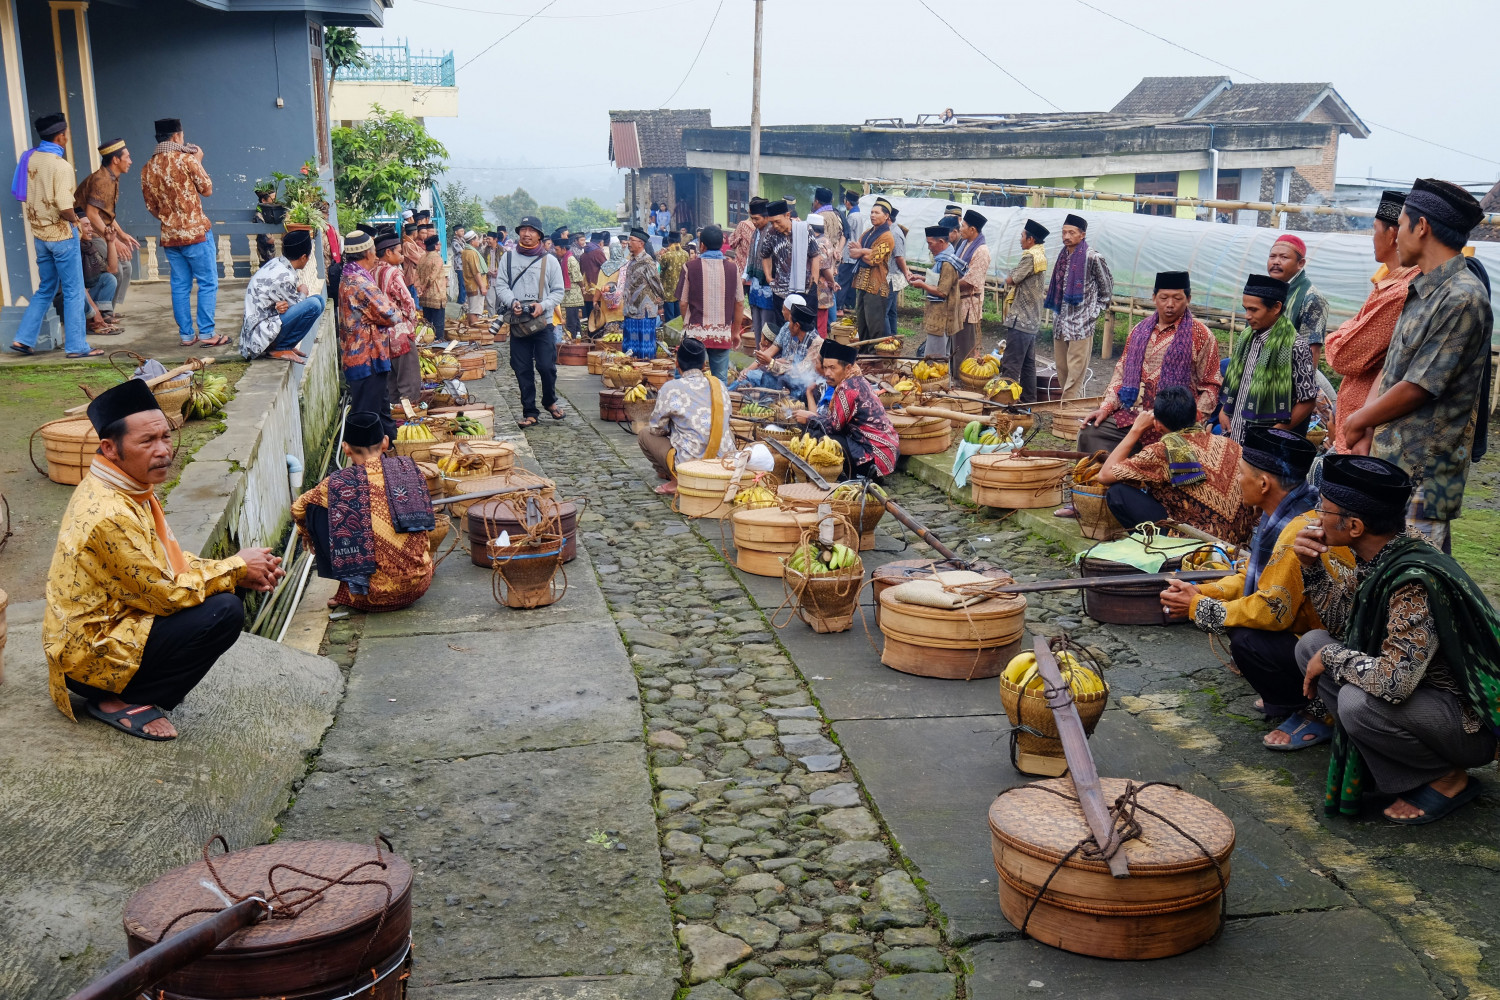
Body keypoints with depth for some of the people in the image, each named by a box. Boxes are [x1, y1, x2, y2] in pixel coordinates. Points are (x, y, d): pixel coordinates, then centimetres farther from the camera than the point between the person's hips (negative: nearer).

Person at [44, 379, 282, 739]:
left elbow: (171, 561, 11)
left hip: (107, 622, 10)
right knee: (224, 612, -21)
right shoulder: (111, 516, -28)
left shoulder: (126, 487, 3)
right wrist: (235, 567, -11)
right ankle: (119, 700, -6)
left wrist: (241, 573, -3)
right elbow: (166, 594, -22)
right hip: (91, 658, -10)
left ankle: (121, 693, 10)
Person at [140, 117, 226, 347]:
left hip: (169, 236, 6)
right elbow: (207, 189, 0)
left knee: (180, 286, 10)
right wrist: (198, 161, 10)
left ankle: (186, 334, 11)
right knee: (207, 283, 0)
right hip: (196, 232, -6)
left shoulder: (147, 168, 6)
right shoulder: (186, 160, -11)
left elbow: (150, 205, 12)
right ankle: (206, 334, -3)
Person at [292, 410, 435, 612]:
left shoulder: (339, 483, -8)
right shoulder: (407, 467, -1)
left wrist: (307, 534, 34)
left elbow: (298, 508, 11)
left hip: (374, 596, -4)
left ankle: (347, 592, 13)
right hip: (419, 585, 4)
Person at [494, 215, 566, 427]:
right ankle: (529, 412, 12)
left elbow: (558, 291, 5)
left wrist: (543, 306, -13)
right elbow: (501, 284, 6)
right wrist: (512, 301, -14)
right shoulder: (509, 257, 9)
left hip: (543, 323, -1)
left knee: (547, 366, -6)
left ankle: (550, 401, 22)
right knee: (523, 370, 3)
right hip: (517, 323, 2)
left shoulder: (549, 260, 5)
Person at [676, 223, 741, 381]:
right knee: (720, 379, 6)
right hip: (723, 334, 2)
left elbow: (683, 303, -1)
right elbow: (739, 303, 6)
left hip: (695, 332, -1)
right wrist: (736, 331, 17)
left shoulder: (690, 266, -4)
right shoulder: (732, 268, 1)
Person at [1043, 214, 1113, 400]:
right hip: (1061, 322, 8)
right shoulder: (1064, 256, 12)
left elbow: (1107, 287, -1)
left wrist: (1095, 313, -2)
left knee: (1075, 371, -7)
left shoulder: (1092, 258, -9)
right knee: (1061, 368, 11)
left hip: (1081, 324, -8)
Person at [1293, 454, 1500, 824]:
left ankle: (1448, 777, -4)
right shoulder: (1377, 558, -5)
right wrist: (1312, 567, -6)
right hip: (1420, 689, 9)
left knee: (1359, 703, -33)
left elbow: (1394, 681, -38)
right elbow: (1342, 622, 9)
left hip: (1470, 723, -9)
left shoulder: (1415, 580, -32)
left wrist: (1330, 657, -21)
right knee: (1312, 644, 2)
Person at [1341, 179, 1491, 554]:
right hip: (1391, 461, 9)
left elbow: (1416, 389, -18)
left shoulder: (1462, 300, -18)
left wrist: (1359, 421, -4)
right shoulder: (1421, 292, 13)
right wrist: (1367, 434, 6)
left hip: (1422, 479, -9)